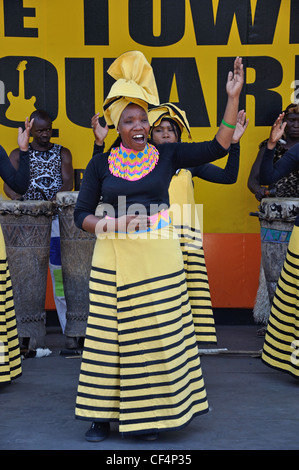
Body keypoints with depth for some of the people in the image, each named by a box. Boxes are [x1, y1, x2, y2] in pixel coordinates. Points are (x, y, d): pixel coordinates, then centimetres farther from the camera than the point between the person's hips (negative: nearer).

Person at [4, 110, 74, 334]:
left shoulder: (62, 153, 11)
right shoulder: (19, 154, 11)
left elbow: (68, 182, -2)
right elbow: (9, 185, -1)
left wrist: (55, 200, -22)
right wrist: (21, 200, -22)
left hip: (57, 216, 0)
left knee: (60, 269, -3)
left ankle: (68, 327, 2)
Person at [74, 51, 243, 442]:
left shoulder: (167, 155, 4)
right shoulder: (100, 164, 4)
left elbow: (218, 147, -1)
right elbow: (81, 214, 4)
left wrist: (233, 97, -8)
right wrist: (113, 224, -14)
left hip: (159, 256, 0)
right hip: (113, 257, 0)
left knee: (160, 333, 3)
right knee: (110, 333, 3)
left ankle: (151, 413, 19)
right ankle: (103, 414, 17)